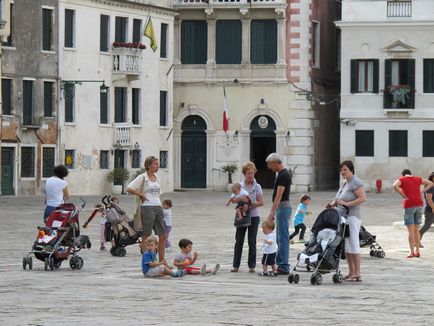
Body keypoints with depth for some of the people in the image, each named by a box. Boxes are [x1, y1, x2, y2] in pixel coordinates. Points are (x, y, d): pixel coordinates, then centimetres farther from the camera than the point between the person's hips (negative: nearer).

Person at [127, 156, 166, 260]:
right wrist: (141, 195, -10)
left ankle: (161, 261, 13)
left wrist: (160, 206, 16)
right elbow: (129, 189, -14)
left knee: (163, 235, 6)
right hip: (147, 208, -7)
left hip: (158, 207, 7)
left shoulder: (156, 178, 16)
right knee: (146, 236, -2)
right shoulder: (142, 177, -6)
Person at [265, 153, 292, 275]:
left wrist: (271, 213, -26)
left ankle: (284, 267, -8)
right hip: (280, 208, 11)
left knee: (283, 238, -9)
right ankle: (281, 265, 15)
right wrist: (273, 212, 23)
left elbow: (279, 196, -23)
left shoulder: (284, 175, -17)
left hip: (283, 207, -11)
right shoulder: (281, 174, 15)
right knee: (280, 239, 12)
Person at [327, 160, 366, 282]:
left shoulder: (356, 183, -10)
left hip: (352, 217, -10)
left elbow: (362, 198, -20)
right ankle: (351, 272, 16)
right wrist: (333, 203, 6)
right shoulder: (344, 183, 18)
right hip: (343, 217, 10)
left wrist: (346, 203, -23)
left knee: (353, 246, -9)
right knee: (346, 247, 10)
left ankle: (357, 274, -8)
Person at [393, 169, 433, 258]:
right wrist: (421, 192, 12)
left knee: (411, 231, -4)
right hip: (419, 205, 4)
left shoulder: (401, 179, 1)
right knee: (416, 230, 13)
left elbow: (395, 186, -20)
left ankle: (412, 252, -9)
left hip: (409, 205, -4)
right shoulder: (417, 179, 15)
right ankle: (417, 251, 13)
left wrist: (403, 195, -12)